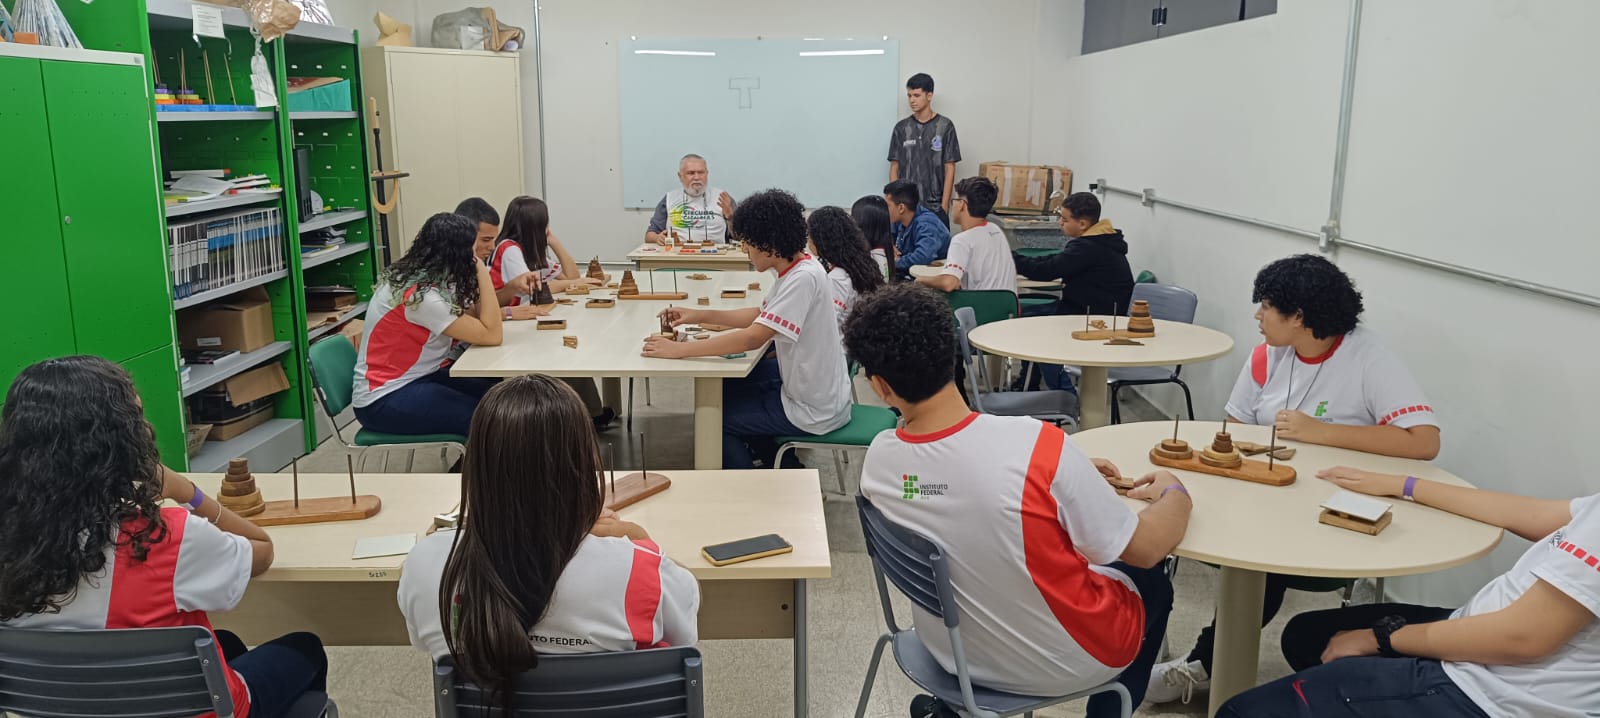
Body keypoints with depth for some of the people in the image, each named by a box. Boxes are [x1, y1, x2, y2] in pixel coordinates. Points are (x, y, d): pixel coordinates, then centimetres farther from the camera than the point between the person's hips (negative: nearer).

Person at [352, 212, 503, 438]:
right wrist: (482, 271, -19)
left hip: (416, 378, 9)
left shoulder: (421, 276, 3)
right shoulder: (420, 294, -24)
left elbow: (476, 316, 4)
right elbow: (491, 335, -22)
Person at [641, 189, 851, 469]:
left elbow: (753, 338, -32)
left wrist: (678, 349, -26)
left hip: (812, 411, -9)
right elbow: (762, 315, 14)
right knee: (728, 384, 25)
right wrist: (700, 316, 6)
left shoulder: (803, 278, -28)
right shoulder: (795, 267, 1)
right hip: (811, 387, 9)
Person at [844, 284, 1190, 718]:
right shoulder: (1036, 444, -31)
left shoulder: (879, 460, -17)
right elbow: (1145, 549, -18)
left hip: (953, 656, 4)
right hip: (1061, 662, -3)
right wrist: (1174, 494, 2)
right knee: (1151, 583, 27)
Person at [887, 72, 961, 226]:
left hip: (935, 206, -2)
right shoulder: (901, 128, 7)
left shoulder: (945, 126, 0)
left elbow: (949, 169, -1)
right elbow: (894, 167, 9)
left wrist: (944, 206, -7)